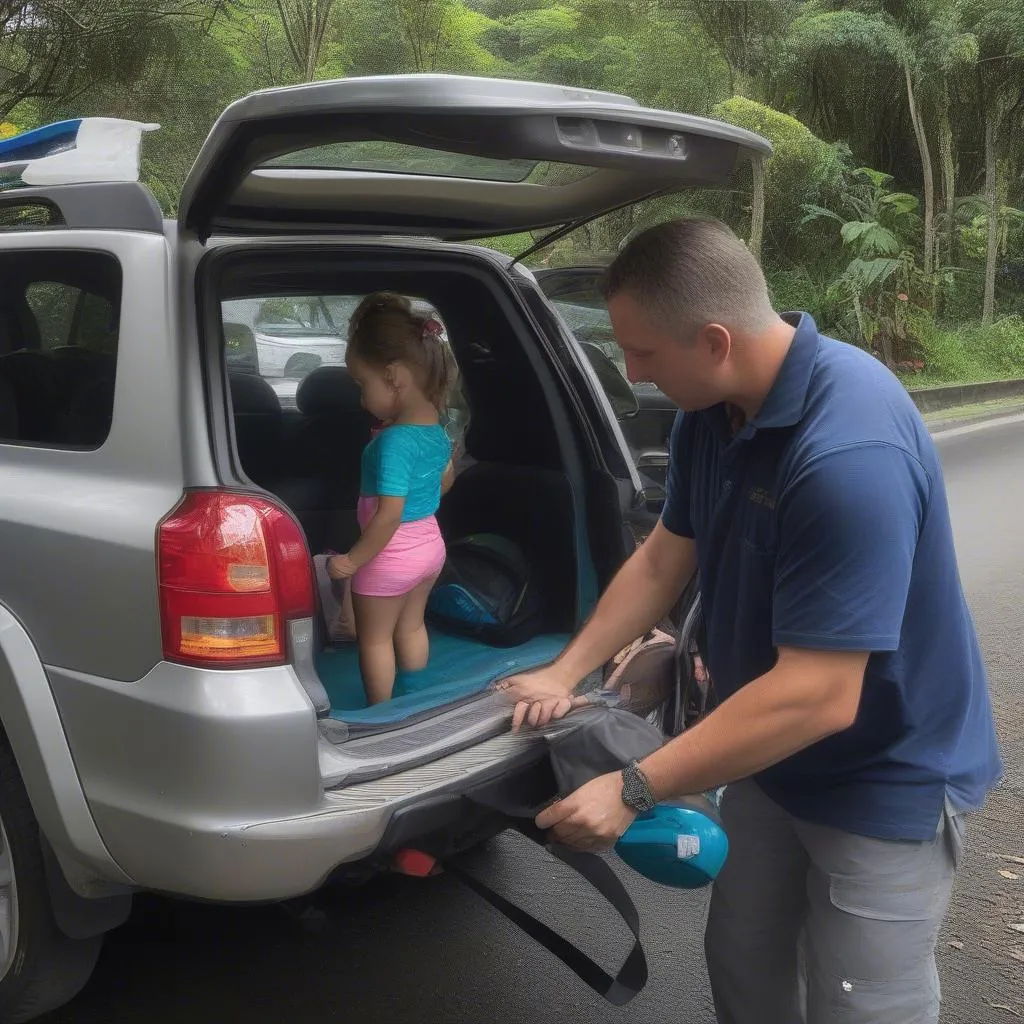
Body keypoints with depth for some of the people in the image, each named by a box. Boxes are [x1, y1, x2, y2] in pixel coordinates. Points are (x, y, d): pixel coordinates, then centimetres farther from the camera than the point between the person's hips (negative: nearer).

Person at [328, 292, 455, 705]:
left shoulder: (393, 441, -28)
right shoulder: (435, 427, -2)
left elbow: (389, 516, -28)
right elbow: (445, 480, 14)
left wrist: (352, 561, -19)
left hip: (391, 555, -8)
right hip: (429, 544, 8)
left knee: (374, 639, 12)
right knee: (411, 627, 24)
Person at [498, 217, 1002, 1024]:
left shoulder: (850, 452, -36)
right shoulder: (712, 410, -8)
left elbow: (817, 699, -35)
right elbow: (662, 559, 6)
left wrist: (633, 791, -28)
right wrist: (565, 672, 2)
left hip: (884, 779, -8)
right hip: (772, 752, 8)